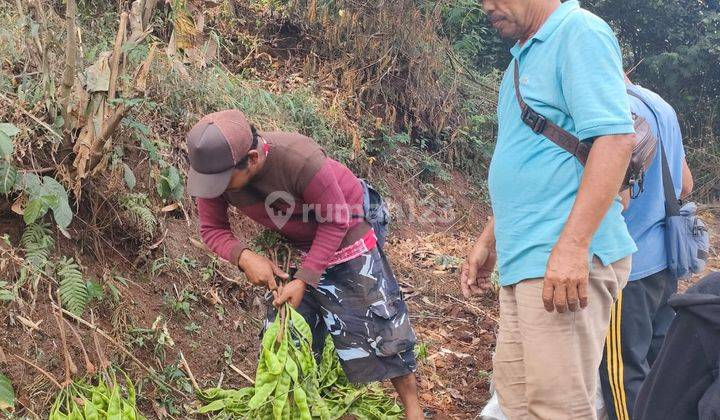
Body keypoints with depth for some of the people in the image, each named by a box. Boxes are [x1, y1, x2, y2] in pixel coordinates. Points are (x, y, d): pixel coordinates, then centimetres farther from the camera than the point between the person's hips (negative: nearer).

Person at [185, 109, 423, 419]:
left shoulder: (300, 160, -39)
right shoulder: (214, 167, -24)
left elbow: (336, 222, -26)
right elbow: (211, 229, -12)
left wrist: (304, 280, -29)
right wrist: (244, 256, -31)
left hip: (346, 240, -5)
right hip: (294, 249, 5)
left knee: (377, 327, 3)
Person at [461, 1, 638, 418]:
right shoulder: (525, 56, 19)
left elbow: (616, 137, -20)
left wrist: (572, 245, -27)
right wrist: (489, 242, 25)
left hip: (565, 261, -10)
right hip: (523, 259, 10)